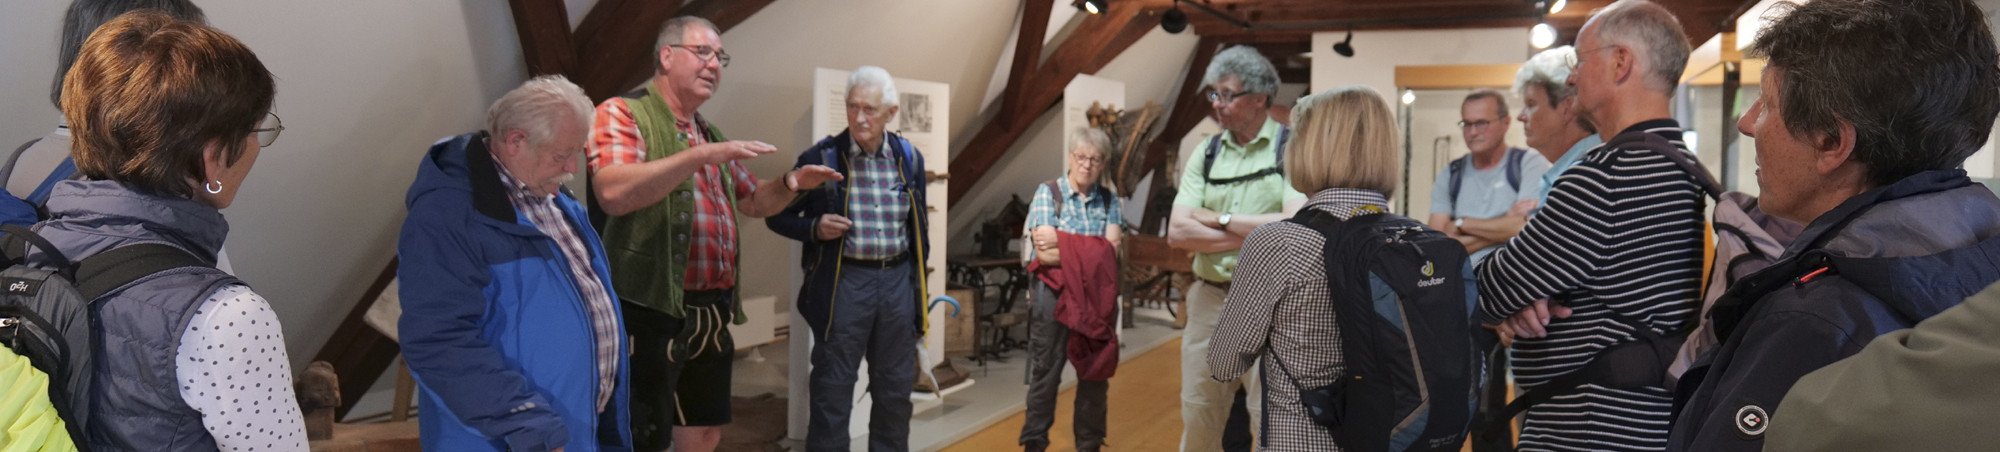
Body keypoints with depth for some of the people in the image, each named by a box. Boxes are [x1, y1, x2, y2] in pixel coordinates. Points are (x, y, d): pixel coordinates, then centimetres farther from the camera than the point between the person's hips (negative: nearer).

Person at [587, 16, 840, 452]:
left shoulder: (710, 133, 18)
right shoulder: (622, 113, -7)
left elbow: (754, 202, 26)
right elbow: (612, 193, -25)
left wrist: (791, 183, 5)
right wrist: (703, 156, -28)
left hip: (712, 311, 8)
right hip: (652, 310, -8)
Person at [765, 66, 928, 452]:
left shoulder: (909, 158, 4)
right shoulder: (821, 158, -7)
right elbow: (777, 216, 1)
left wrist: (918, 284, 11)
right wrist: (814, 228, -17)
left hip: (897, 280, 4)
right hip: (844, 283, -3)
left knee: (896, 388, 13)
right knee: (832, 390, 2)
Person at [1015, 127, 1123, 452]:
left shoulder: (1108, 200, 9)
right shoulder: (1047, 193, -1)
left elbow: (1111, 251, -7)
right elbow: (1045, 254, -12)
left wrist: (1063, 245, -13)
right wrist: (1091, 250, -8)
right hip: (1053, 294, -3)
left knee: (1095, 374, 9)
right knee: (1045, 373, 3)